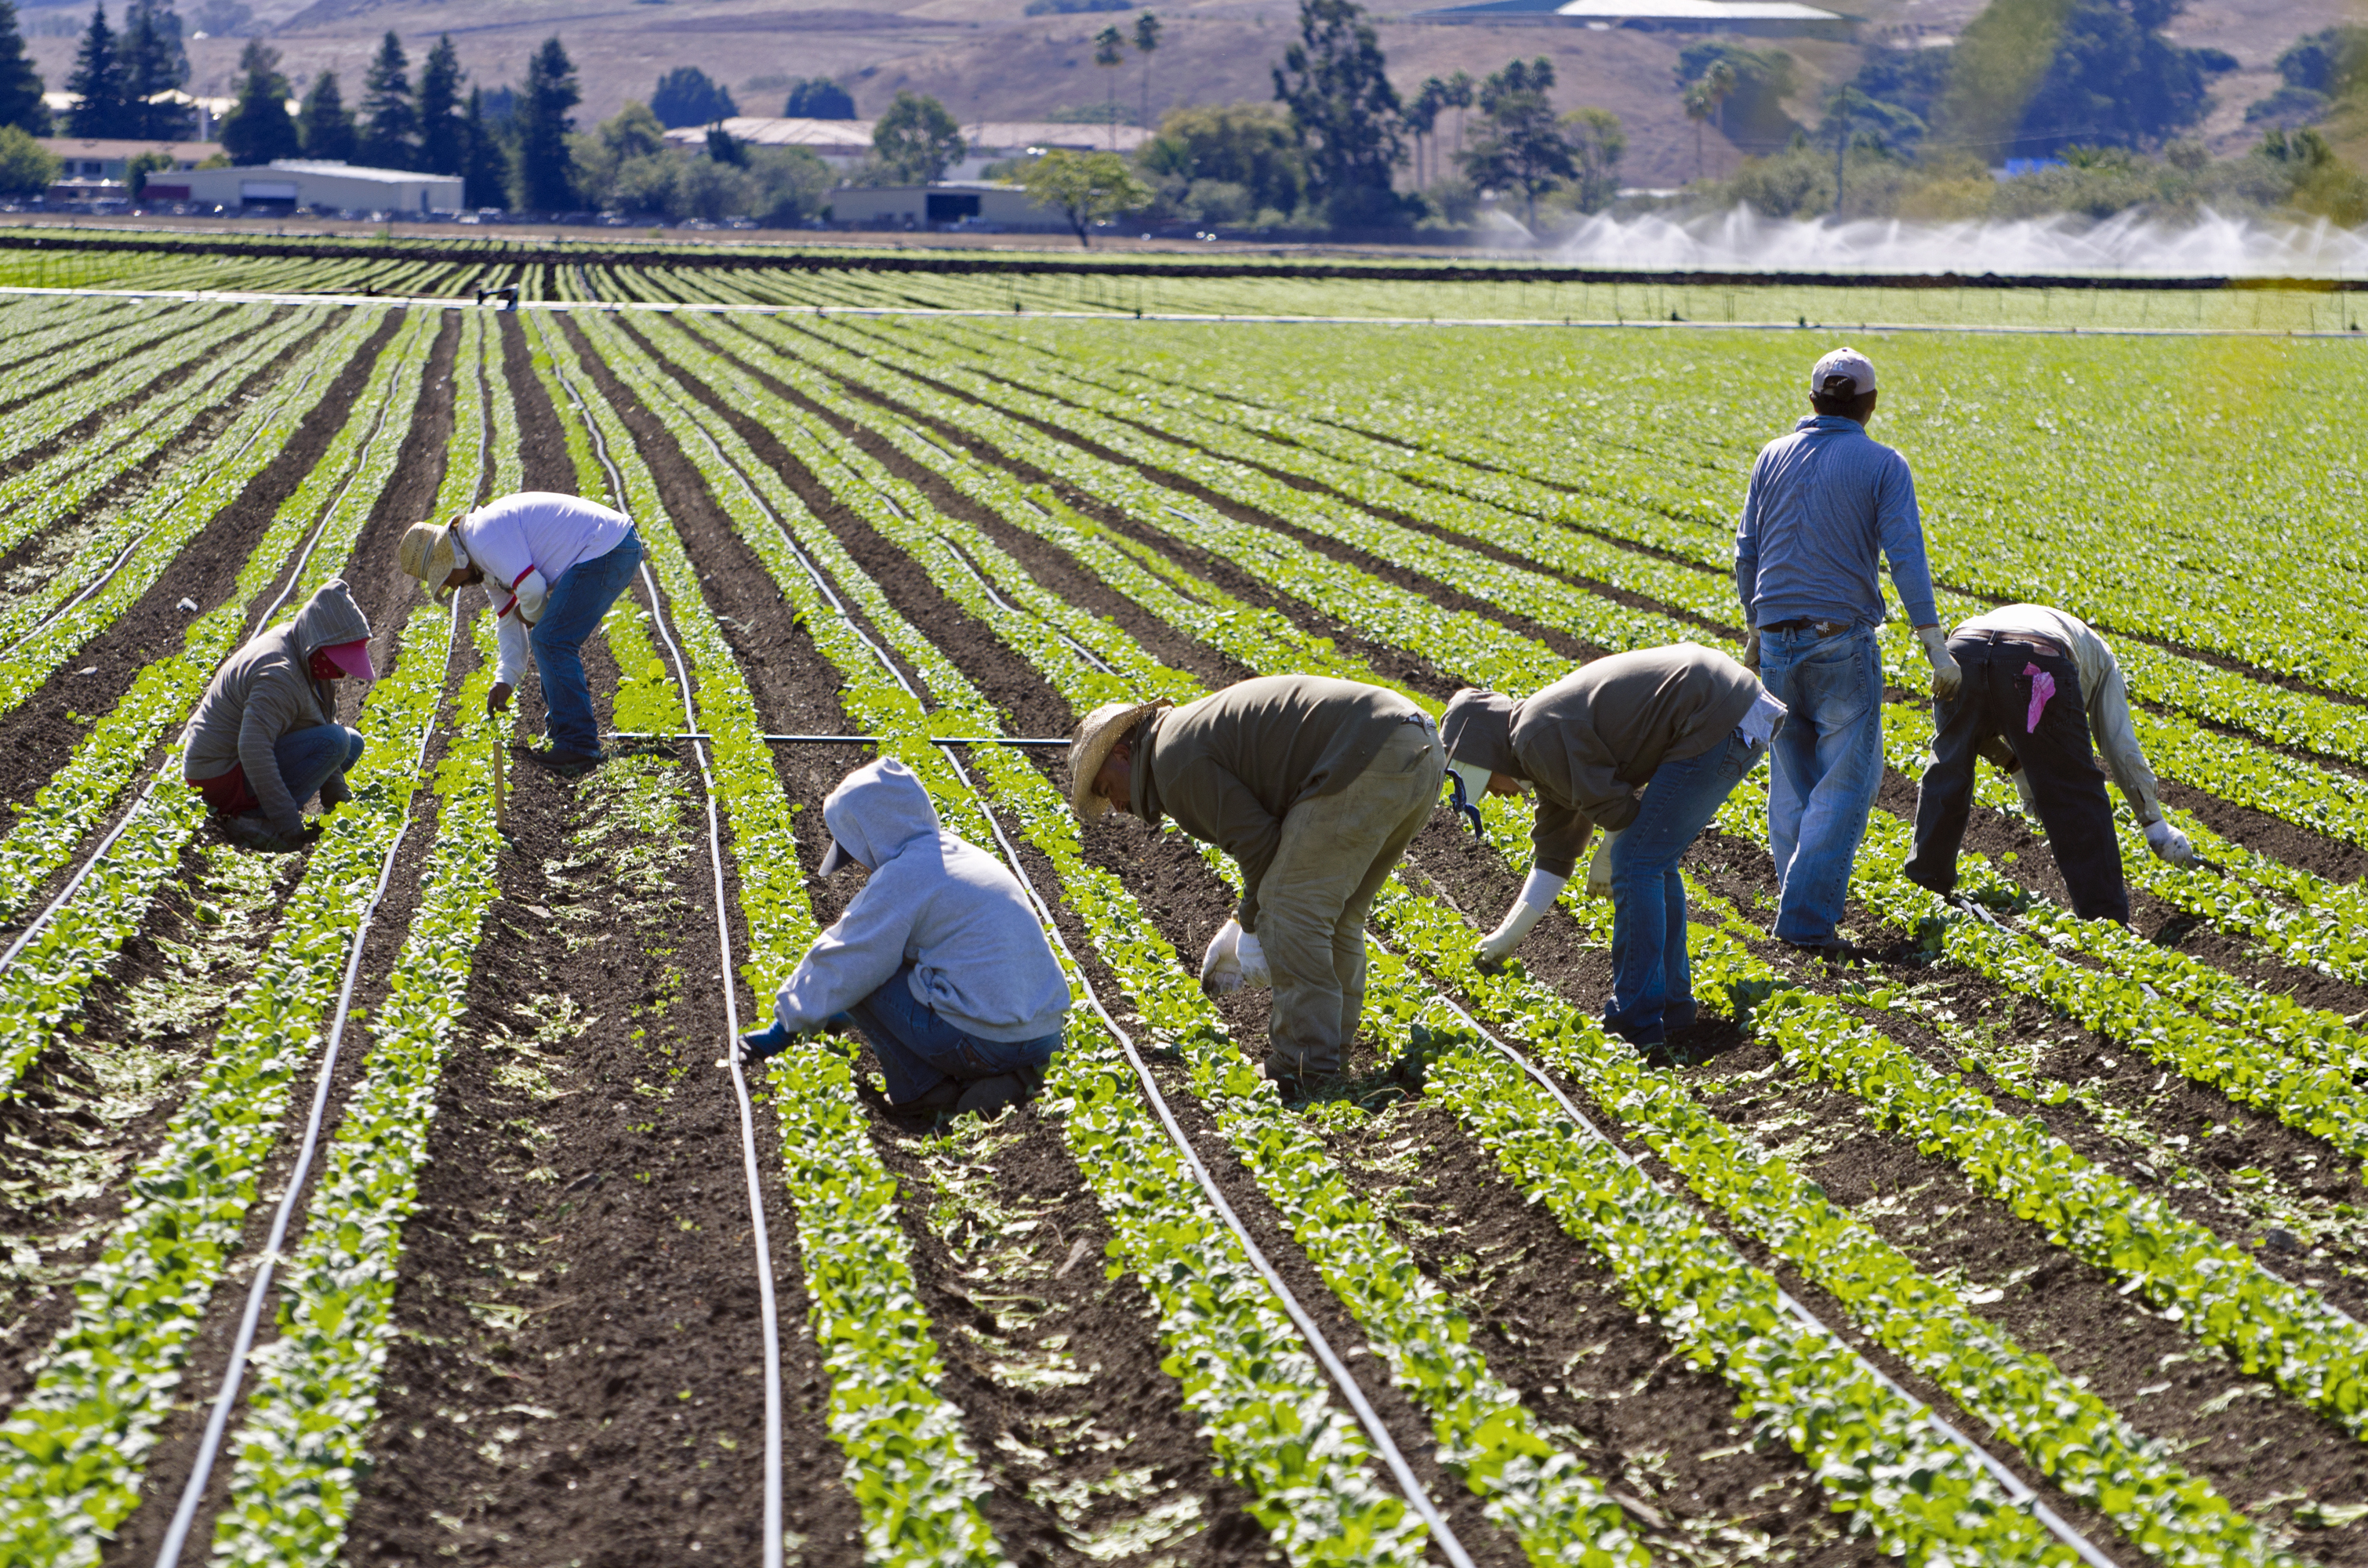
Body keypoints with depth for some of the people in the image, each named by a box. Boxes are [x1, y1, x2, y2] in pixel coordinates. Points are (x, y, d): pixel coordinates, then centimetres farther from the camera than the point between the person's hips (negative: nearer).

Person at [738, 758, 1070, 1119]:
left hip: (984, 1044, -8)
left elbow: (844, 968, -4)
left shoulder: (902, 877, -9)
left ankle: (923, 1089, 2)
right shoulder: (966, 856, 18)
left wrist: (786, 1024, 11)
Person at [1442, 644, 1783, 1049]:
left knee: (1636, 863, -7)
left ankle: (1636, 1022, -4)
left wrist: (1608, 856, 9)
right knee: (1651, 860, 18)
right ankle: (1672, 1002, 25)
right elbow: (1555, 853, 26)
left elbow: (1614, 805, -12)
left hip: (1720, 722, -11)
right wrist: (1509, 933, 28)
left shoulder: (1539, 739, -12)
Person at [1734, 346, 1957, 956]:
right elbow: (1905, 556, -12)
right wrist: (1935, 645, -12)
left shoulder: (1773, 457, 8)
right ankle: (1808, 917, -9)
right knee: (1845, 781, -1)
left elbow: (1746, 553, 12)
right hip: (1843, 642, -4)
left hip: (1777, 638, 4)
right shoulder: (1882, 465, -4)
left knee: (1792, 779, 14)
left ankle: (1804, 902, 19)